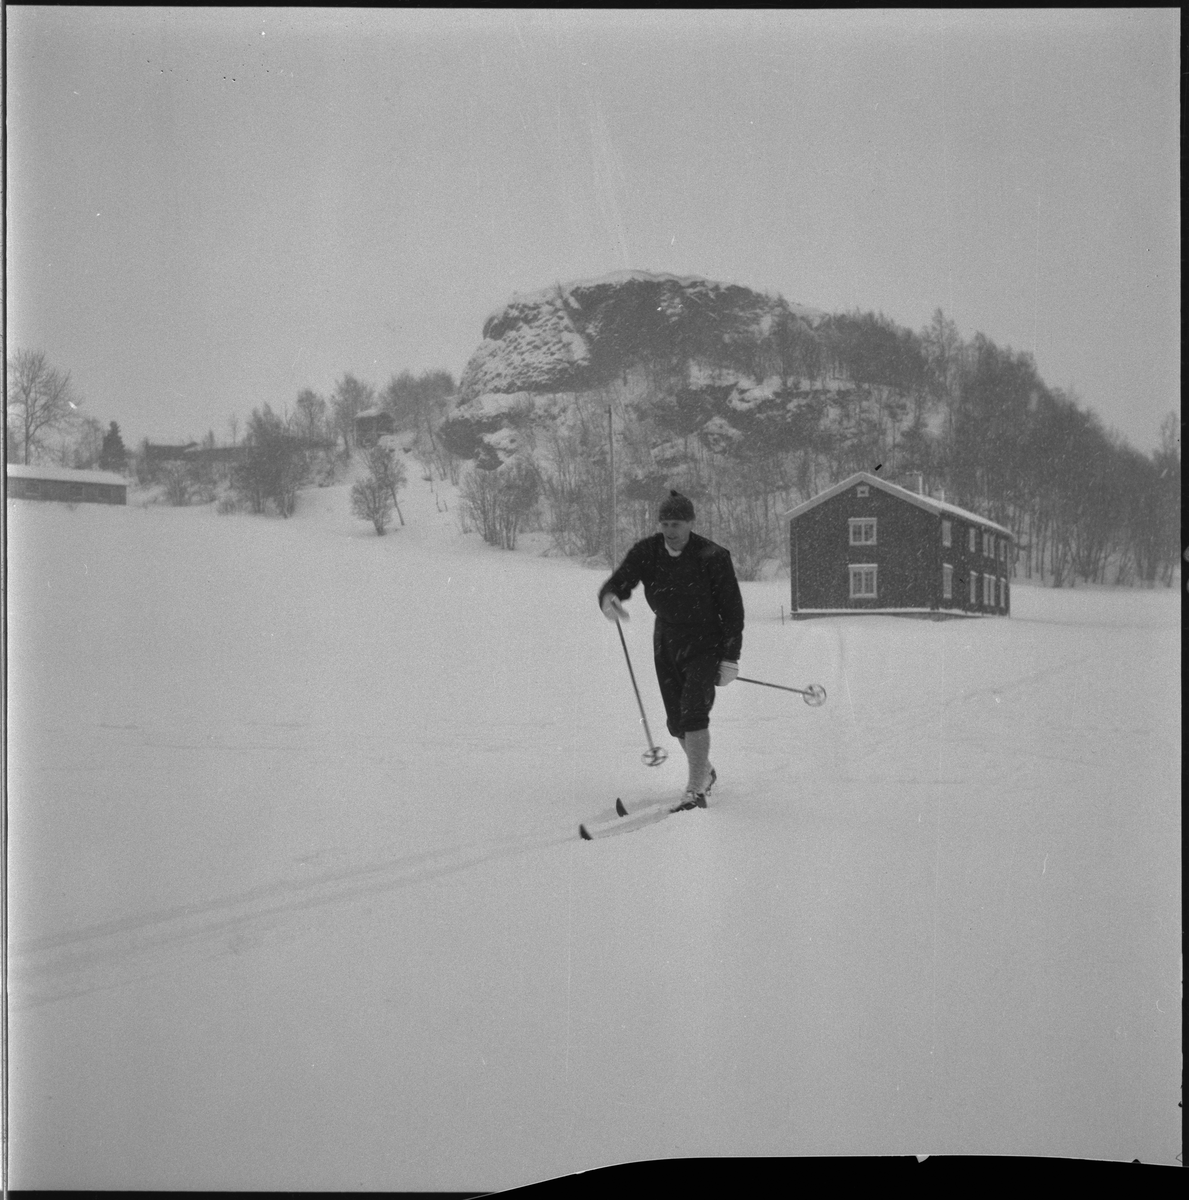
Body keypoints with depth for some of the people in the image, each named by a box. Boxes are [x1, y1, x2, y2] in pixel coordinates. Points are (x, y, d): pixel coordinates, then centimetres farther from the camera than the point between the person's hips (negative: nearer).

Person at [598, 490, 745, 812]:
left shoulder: (712, 557, -17)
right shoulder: (646, 552, -8)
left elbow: (732, 609, -11)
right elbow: (618, 582, -13)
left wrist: (730, 658, -14)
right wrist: (609, 598, -39)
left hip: (705, 644, -5)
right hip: (666, 643, 5)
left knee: (694, 712, -19)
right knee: (676, 721, 12)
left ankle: (695, 791, -17)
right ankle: (704, 772, 37)